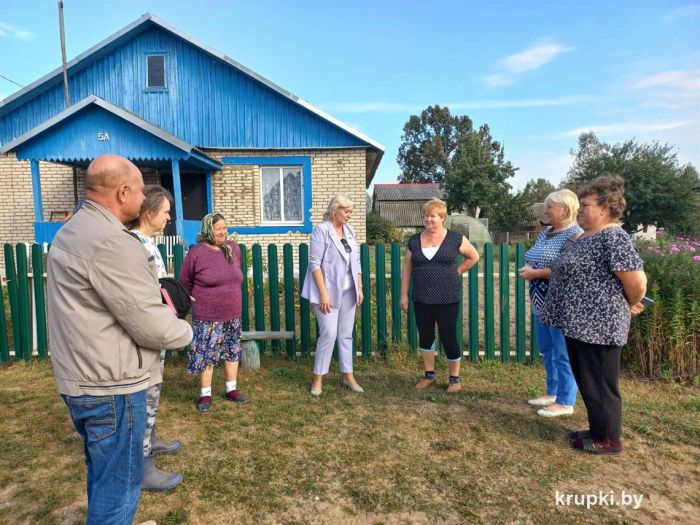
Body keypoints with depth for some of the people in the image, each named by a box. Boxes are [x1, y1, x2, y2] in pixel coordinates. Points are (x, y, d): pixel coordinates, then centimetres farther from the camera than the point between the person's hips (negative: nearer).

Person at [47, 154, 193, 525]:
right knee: (118, 484, 6)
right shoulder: (111, 241, -23)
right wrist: (185, 330, -4)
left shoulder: (69, 233, 10)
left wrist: (154, 298, 5)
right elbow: (151, 326, -23)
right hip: (110, 386, -10)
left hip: (80, 379, 10)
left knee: (103, 473, 25)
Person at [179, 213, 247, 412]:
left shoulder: (233, 248, 3)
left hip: (233, 315, 5)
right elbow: (185, 284, -2)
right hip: (207, 317, -5)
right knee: (206, 354, 4)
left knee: (233, 351, 13)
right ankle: (205, 394, 19)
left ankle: (231, 389, 28)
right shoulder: (196, 253, -12)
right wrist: (198, 300, 6)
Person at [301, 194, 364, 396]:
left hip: (348, 291, 6)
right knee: (329, 333, -7)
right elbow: (315, 264, -14)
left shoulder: (350, 230, 9)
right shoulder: (321, 231, -11)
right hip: (329, 290, -6)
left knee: (346, 334, 11)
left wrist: (359, 288, 9)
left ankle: (348, 375, 22)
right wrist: (323, 293, -19)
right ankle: (318, 377, 10)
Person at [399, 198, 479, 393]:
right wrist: (404, 295, 4)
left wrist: (456, 272, 1)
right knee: (425, 337, 13)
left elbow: (474, 256, 9)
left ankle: (455, 379, 20)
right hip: (421, 300, 3)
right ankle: (429, 374, 30)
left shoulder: (455, 238, -4)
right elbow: (407, 269, 7)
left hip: (447, 300, -3)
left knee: (449, 338, 2)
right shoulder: (415, 241, 4)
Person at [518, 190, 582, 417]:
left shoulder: (574, 235, -14)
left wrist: (536, 273, -18)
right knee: (547, 350, 17)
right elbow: (533, 260, 23)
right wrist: (527, 270, 5)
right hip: (541, 303, 9)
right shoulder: (546, 233, 13)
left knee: (562, 354, 1)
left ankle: (565, 402, 14)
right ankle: (552, 393, 32)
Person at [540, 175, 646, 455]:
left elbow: (637, 283, -19)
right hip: (577, 324, 10)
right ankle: (597, 430, 33)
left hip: (597, 326, -10)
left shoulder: (614, 238, -17)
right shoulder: (585, 237, 12)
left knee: (599, 384, 4)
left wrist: (630, 306, -4)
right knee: (586, 382, 19)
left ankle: (608, 440, 21)